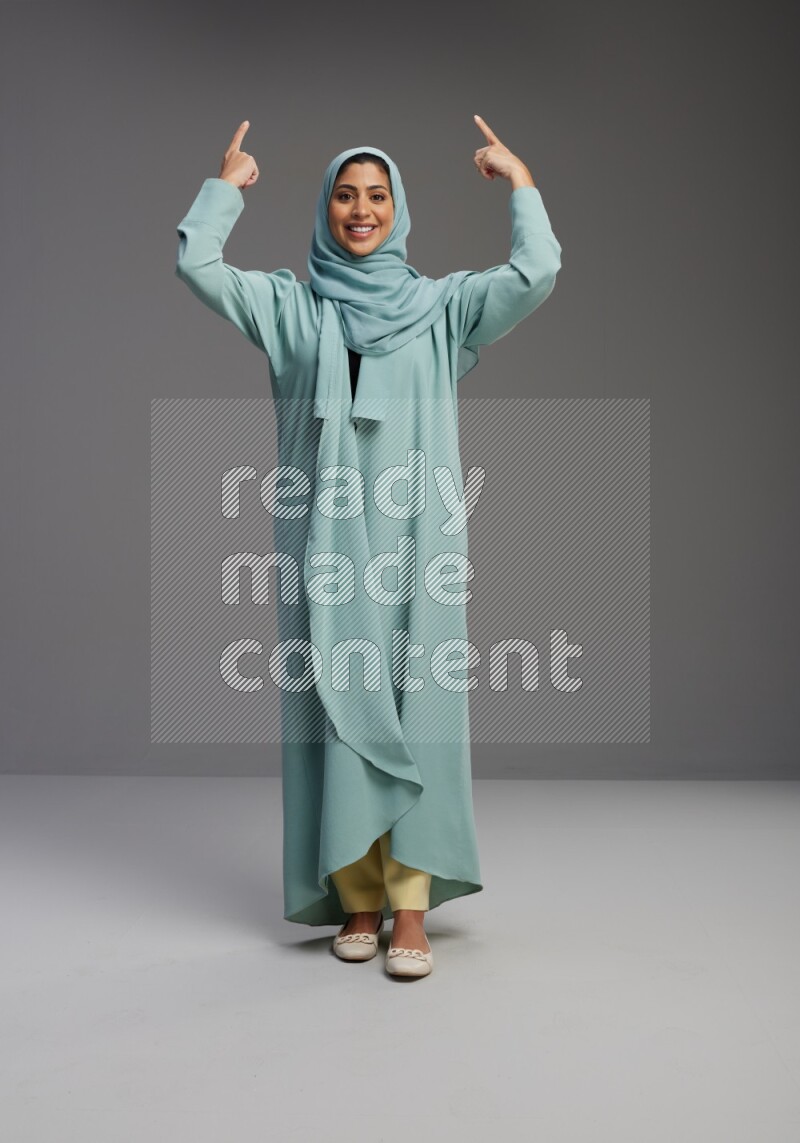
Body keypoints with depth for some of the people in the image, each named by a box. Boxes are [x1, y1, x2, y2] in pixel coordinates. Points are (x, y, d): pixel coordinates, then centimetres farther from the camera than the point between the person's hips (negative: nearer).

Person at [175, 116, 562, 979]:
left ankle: (411, 907, 2)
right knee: (339, 712, 1)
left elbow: (538, 271, -1)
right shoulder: (291, 307, 12)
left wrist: (518, 179, 7)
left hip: (415, 540, 0)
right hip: (327, 542, 1)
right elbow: (196, 264, 2)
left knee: (415, 714, -3)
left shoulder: (442, 306, 11)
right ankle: (359, 898, 11)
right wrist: (227, 184, 15)